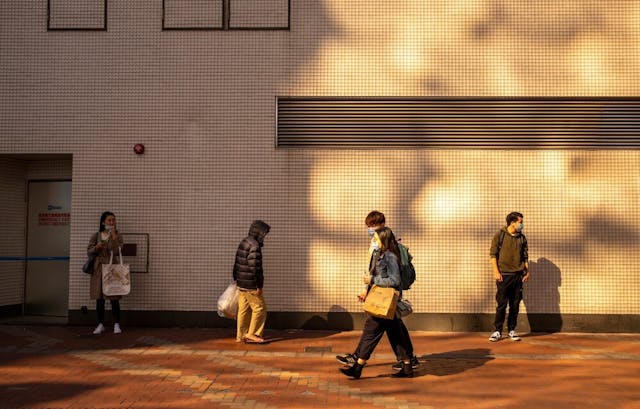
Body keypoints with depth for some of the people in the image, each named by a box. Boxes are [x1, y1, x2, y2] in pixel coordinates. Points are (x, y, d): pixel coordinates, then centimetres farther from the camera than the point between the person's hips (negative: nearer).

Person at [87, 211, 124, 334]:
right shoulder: (96, 236, 8)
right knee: (99, 298, 5)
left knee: (114, 298, -2)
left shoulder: (117, 236, 3)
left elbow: (116, 251, -12)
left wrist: (113, 236, -16)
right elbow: (89, 251, 6)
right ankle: (100, 324, 14)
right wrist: (96, 248, -13)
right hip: (99, 269, 2)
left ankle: (116, 324, 6)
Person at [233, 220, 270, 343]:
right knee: (260, 308, 1)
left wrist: (236, 278, 26)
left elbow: (237, 263, 18)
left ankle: (241, 335, 18)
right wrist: (259, 286, -17)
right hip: (250, 285, -9)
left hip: (241, 283, 10)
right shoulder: (254, 246, -18)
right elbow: (254, 268, -22)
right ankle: (252, 334, 3)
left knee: (243, 310, 13)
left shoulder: (244, 242, 12)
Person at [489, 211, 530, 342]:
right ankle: (498, 331, 5)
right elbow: (493, 254, -4)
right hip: (503, 276, -4)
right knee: (501, 304, -2)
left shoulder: (522, 238, 9)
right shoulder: (499, 235, -3)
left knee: (515, 305, 6)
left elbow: (525, 256, 15)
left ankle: (511, 330, 15)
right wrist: (496, 272, -11)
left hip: (517, 276, 4)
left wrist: (527, 272, 6)